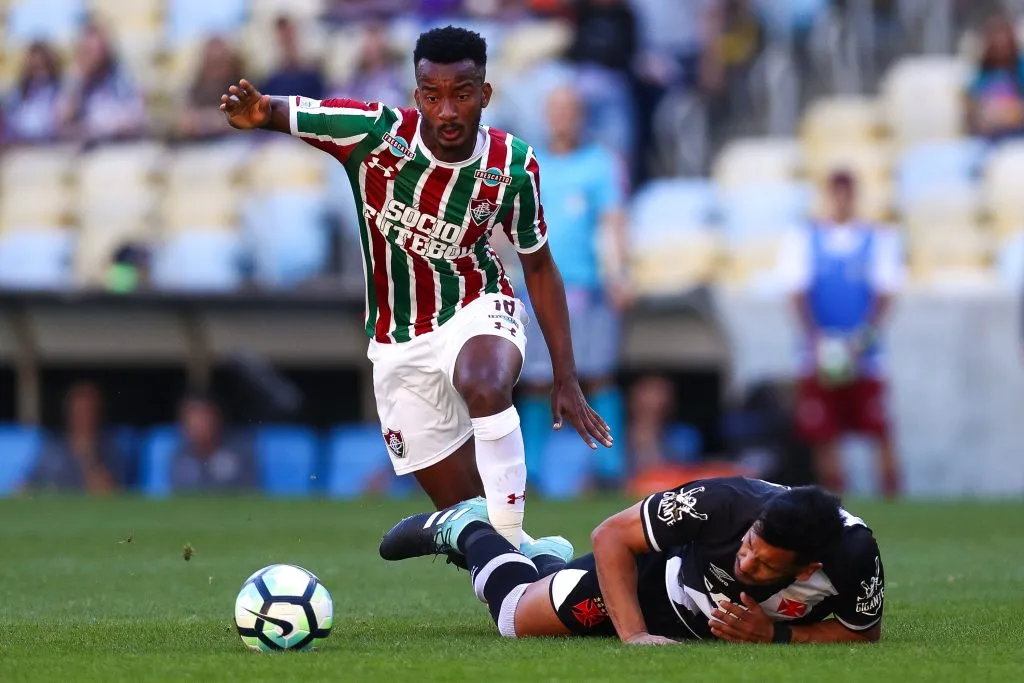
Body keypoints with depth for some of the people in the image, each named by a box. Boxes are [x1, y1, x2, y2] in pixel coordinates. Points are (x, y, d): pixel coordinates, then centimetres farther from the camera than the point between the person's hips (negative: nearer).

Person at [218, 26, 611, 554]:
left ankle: (511, 547, -32)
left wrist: (566, 377, -2)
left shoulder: (513, 165, -13)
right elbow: (272, 111, -13)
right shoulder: (376, 133, -18)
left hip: (477, 310, -1)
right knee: (463, 510, 2)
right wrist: (251, 112, -40)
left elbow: (538, 266, 1)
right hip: (399, 344, 2)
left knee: (484, 386, -39)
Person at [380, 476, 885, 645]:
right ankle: (469, 530, 39)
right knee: (517, 617, 10)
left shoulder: (853, 556, -41)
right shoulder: (724, 503, -43)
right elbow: (612, 535, -30)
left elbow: (864, 635, -21)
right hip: (660, 571, -3)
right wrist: (634, 635, -38)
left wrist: (775, 635, -37)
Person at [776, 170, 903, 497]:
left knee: (879, 431, -9)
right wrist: (817, 341, -14)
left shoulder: (880, 240, 7)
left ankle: (892, 494, -6)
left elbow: (883, 295, -1)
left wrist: (861, 340, -15)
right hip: (820, 356, 1)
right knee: (824, 436, -1)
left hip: (863, 356, -1)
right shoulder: (804, 240, 9)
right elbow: (799, 294, 2)